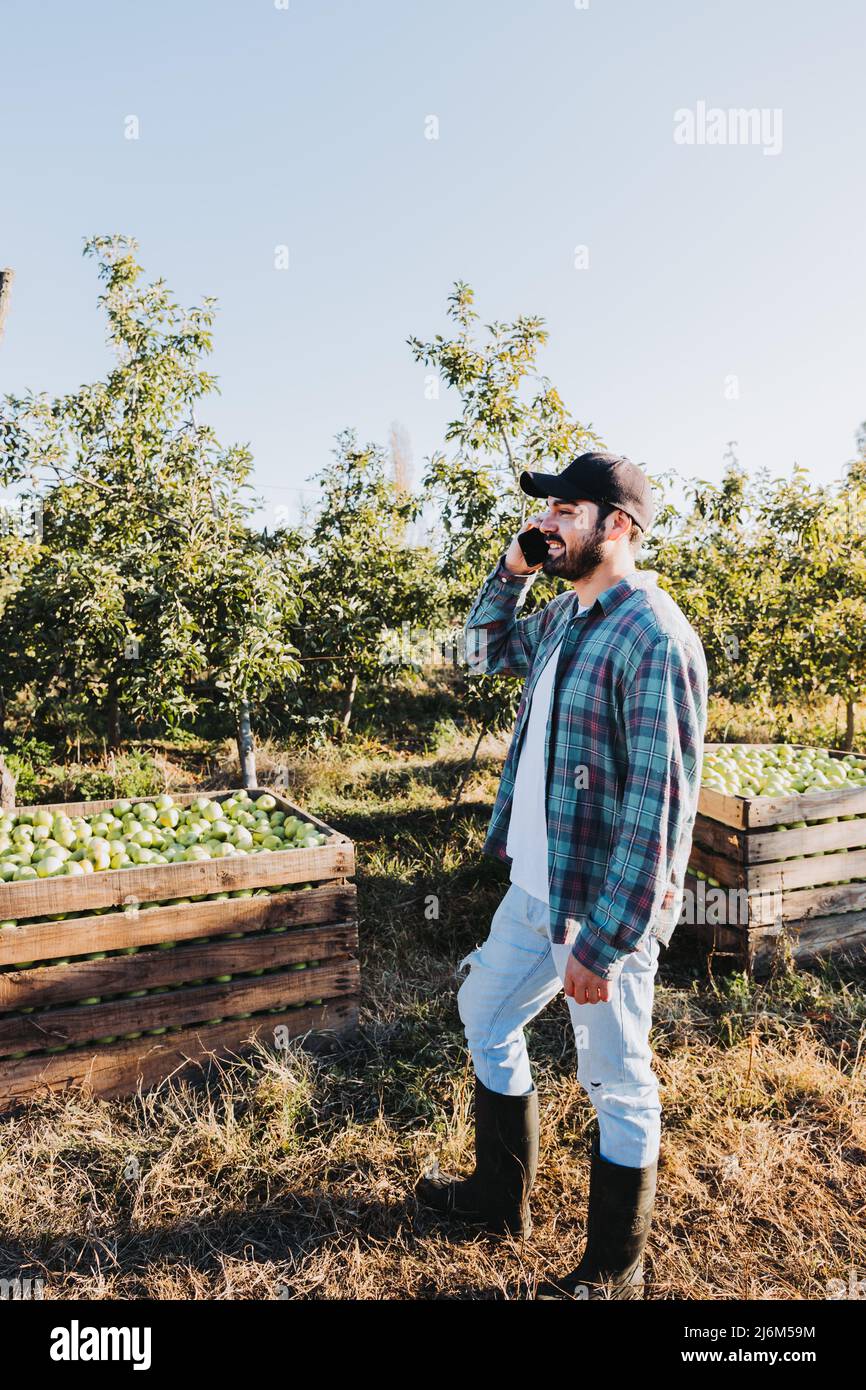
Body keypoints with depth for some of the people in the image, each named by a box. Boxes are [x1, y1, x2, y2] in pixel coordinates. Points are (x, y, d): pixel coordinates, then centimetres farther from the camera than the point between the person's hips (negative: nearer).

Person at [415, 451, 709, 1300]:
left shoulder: (653, 639, -22)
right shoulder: (564, 615, 6)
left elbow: (660, 808, -24)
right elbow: (486, 651, 25)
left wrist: (602, 941, -21)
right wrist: (511, 569, 7)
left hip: (606, 903, -9)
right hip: (535, 885, 9)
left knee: (617, 1083, 10)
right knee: (485, 1015, 23)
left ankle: (614, 1271, 34)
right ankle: (500, 1196, 46)